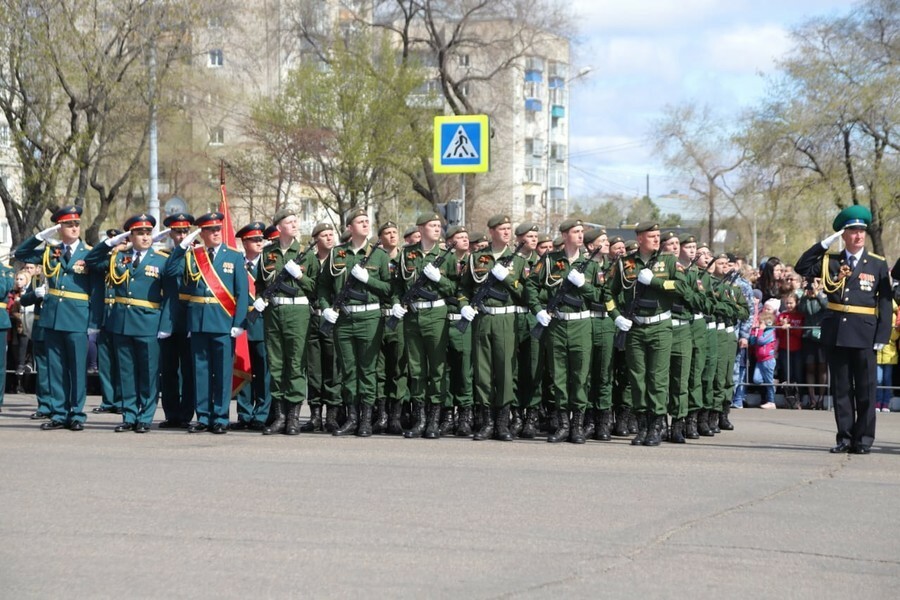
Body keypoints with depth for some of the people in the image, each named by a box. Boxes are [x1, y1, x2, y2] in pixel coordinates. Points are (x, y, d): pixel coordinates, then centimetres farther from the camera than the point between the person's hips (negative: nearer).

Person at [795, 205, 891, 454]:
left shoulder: (878, 264, 3)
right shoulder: (831, 261, 9)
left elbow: (885, 302, 0)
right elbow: (802, 268, -2)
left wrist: (882, 336, -8)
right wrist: (825, 243, -4)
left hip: (864, 334, -2)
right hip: (835, 333, 2)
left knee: (865, 388, 1)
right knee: (841, 388, 7)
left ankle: (864, 439, 7)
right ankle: (844, 437, 12)